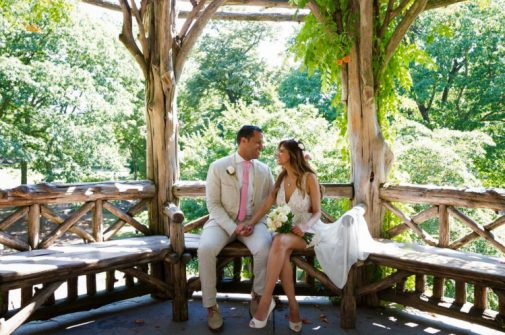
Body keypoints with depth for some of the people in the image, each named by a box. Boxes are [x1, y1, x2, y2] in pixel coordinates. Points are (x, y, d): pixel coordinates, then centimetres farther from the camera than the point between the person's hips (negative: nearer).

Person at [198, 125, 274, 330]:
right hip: (223, 221, -1)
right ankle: (211, 305, -12)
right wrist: (233, 227, -17)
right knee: (206, 249, -31)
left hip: (253, 222, 2)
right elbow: (213, 204, -7)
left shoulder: (264, 170, 8)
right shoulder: (218, 167, -2)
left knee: (265, 248, -31)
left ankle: (258, 296, -3)